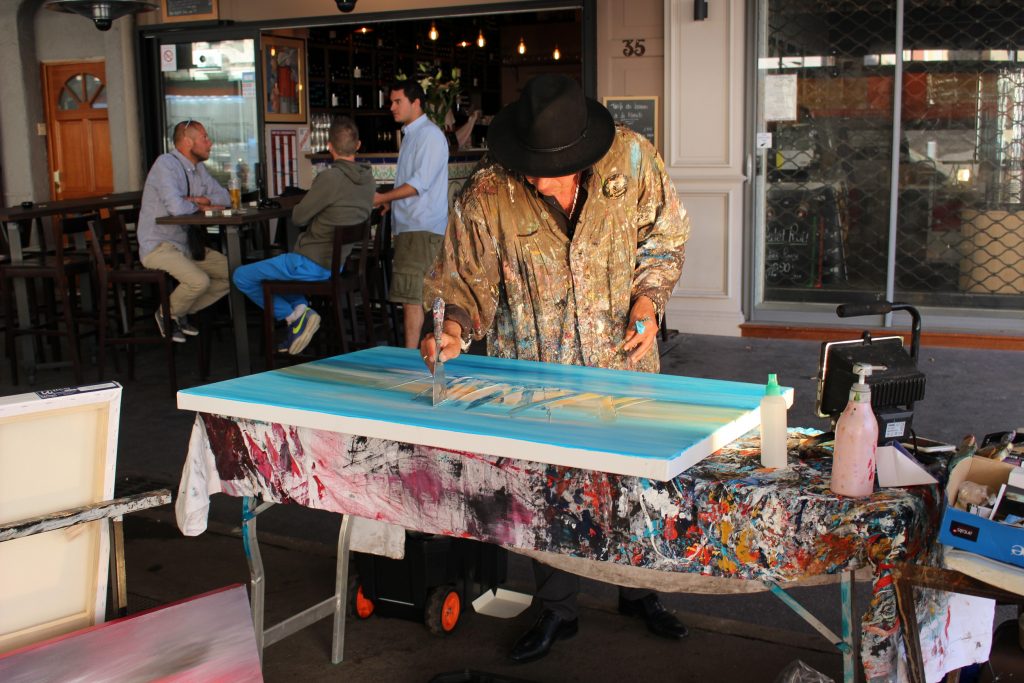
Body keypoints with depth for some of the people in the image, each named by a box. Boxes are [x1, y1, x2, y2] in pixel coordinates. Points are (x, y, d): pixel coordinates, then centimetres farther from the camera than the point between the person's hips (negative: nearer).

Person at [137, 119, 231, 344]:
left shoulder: (198, 168, 11)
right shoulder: (166, 163, -17)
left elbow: (224, 198, 10)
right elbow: (177, 208, -29)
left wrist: (197, 199, -9)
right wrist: (199, 206, -8)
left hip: (187, 244, 9)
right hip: (158, 246, -9)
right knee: (199, 281, -31)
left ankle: (182, 312, 13)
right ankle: (167, 314, 1)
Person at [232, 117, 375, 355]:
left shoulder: (330, 178, -23)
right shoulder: (368, 180, 0)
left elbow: (298, 217, -13)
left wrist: (300, 204, 7)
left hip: (312, 264, -8)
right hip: (338, 262, 8)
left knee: (241, 277, 8)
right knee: (283, 263, 37)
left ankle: (294, 316, -1)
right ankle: (301, 308, 17)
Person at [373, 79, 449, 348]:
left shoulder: (429, 135, -9)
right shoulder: (410, 134, 21)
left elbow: (419, 183, -17)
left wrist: (382, 198, -11)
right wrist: (390, 201, 13)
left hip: (421, 227, -10)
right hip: (408, 225, 10)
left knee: (411, 295, -12)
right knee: (421, 293, 11)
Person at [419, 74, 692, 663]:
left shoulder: (633, 160, -14)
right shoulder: (487, 197, -17)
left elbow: (664, 238, 2)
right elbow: (465, 279, -8)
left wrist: (648, 303, -10)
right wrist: (456, 327, -28)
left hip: (623, 356, 1)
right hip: (533, 365, -1)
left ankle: (638, 591, 39)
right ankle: (558, 610, 29)